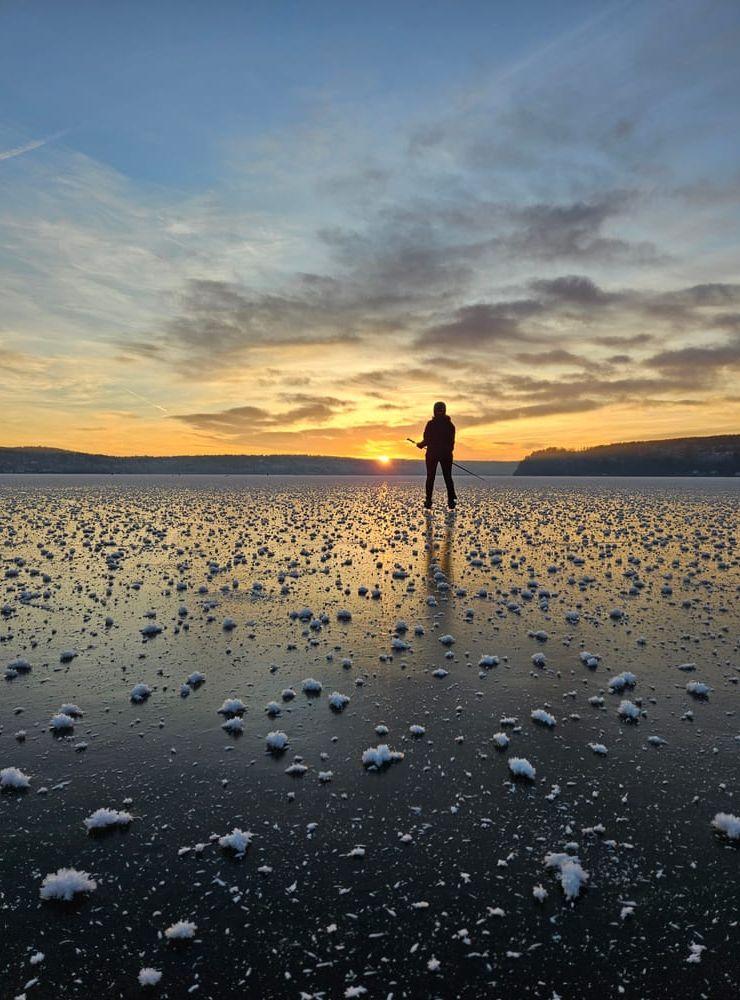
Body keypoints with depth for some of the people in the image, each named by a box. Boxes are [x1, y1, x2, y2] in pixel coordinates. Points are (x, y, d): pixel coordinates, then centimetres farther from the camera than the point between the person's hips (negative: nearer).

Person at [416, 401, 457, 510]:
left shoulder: (431, 424, -10)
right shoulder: (450, 424, 2)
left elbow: (427, 440, -11)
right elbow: (452, 441, 5)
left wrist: (420, 444, 9)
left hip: (432, 453, -3)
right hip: (446, 454, 3)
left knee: (430, 477, 6)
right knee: (448, 477, 7)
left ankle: (428, 501, 3)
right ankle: (451, 500, -1)